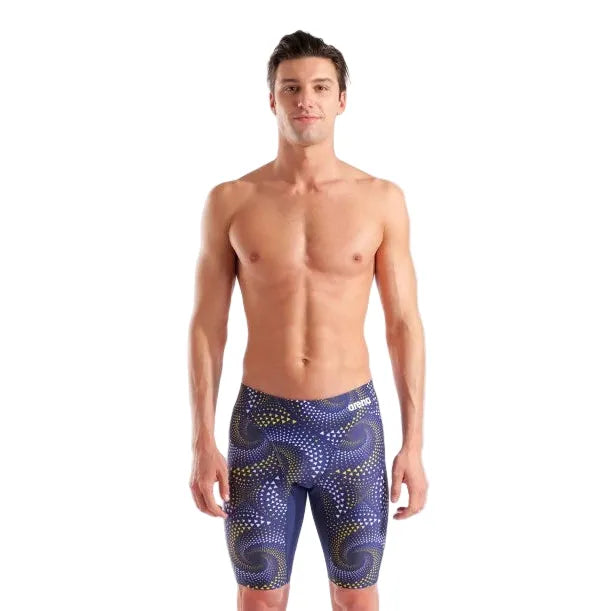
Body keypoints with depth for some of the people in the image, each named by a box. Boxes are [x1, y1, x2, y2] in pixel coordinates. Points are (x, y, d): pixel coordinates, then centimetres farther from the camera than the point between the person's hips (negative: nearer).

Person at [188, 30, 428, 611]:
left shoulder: (382, 199, -2)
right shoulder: (230, 201, -2)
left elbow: (404, 325, 0)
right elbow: (207, 325, 0)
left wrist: (414, 444, -4)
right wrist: (202, 442, -5)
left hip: (352, 424, 0)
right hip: (261, 425, 0)